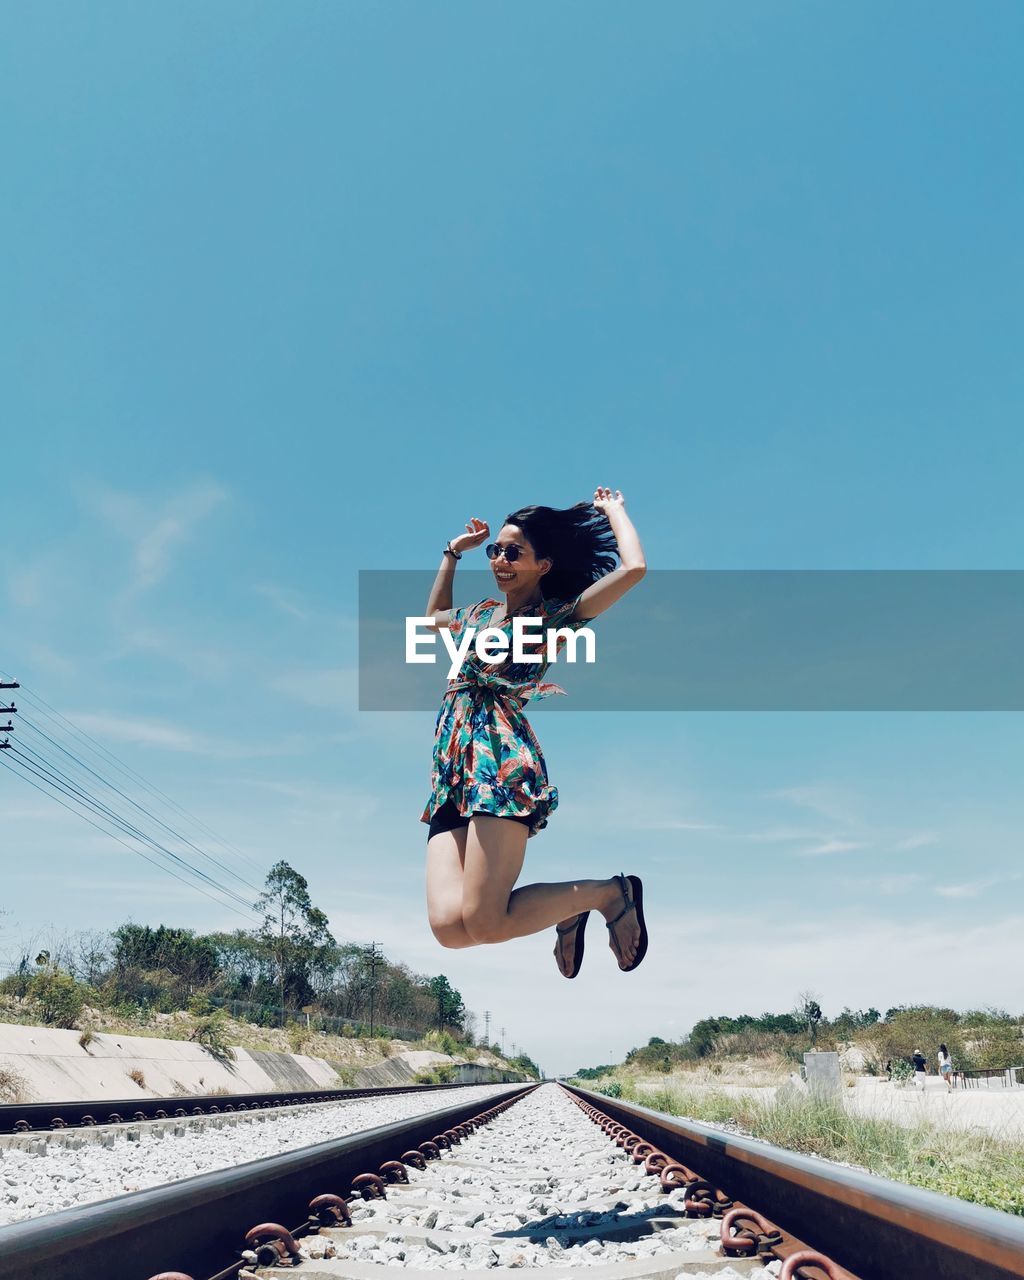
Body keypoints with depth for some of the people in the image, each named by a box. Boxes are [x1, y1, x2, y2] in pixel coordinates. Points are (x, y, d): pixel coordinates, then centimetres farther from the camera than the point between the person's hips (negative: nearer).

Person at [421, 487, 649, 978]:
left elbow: (633, 568, -7)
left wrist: (614, 509, 10)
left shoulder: (556, 616, 3)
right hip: (452, 774, 7)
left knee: (483, 924, -19)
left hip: (502, 761, -7)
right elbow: (434, 615, 47)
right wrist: (454, 551, 39)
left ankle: (611, 892, 5)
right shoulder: (481, 612, 23)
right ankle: (568, 908, 15)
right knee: (449, 927, -11)